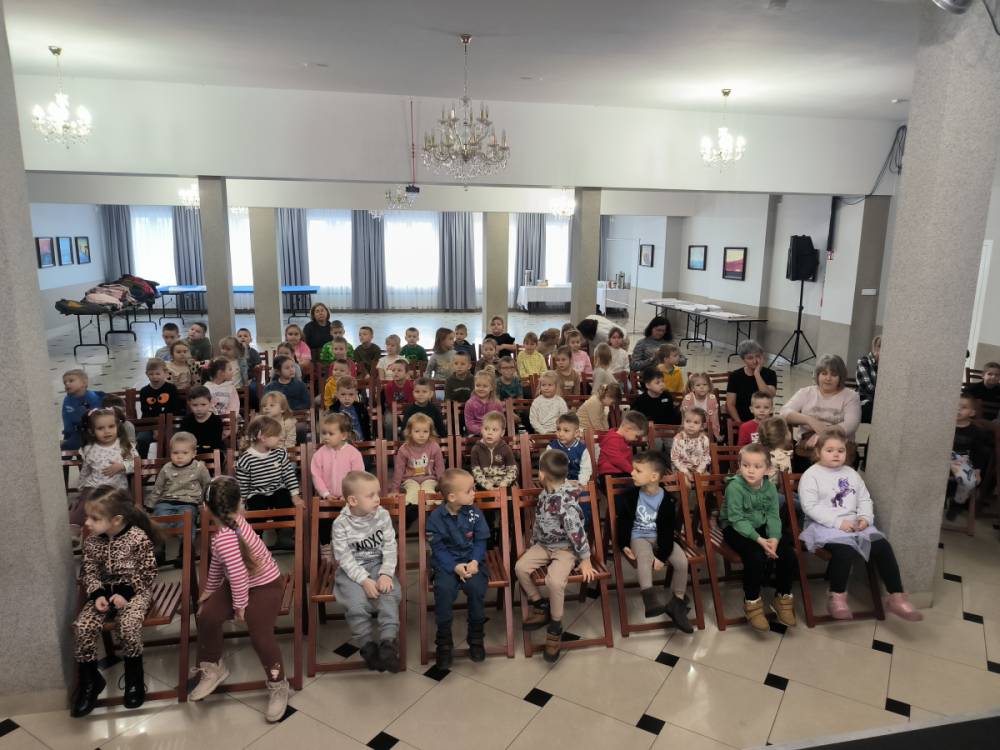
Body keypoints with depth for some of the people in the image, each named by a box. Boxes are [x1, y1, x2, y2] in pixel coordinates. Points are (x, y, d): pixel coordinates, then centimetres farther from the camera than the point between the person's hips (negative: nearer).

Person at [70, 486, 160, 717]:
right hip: (104, 591, 5)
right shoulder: (92, 542, -3)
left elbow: (147, 574, -12)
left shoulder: (139, 538, -18)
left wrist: (125, 594, -20)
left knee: (129, 625, -29)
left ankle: (134, 678, -4)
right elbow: (88, 572, 5)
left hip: (134, 591, -5)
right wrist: (98, 594, -12)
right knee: (82, 627, -19)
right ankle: (89, 679, 2)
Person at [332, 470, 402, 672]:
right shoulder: (341, 524, -13)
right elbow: (345, 558, -12)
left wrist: (386, 574, -16)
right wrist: (364, 580, -21)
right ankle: (368, 644, -5)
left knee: (390, 595, -25)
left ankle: (388, 642, -18)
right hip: (351, 571, -2)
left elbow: (390, 548, -3)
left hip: (378, 566, 2)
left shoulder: (383, 515, -6)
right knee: (356, 604, -25)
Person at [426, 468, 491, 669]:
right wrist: (455, 567, -19)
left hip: (471, 560, 1)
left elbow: (480, 541, 3)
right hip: (446, 563, -1)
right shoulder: (436, 517, -8)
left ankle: (476, 637, -3)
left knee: (476, 587, -26)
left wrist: (474, 562, -15)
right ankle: (444, 641, -9)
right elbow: (438, 548, -6)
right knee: (444, 589, -29)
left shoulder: (474, 513, -1)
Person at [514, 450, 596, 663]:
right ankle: (540, 607, 10)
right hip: (544, 545, 8)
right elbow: (538, 522, 13)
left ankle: (555, 628, -7)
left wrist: (585, 561, -19)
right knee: (521, 567, -11)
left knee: (554, 581, -29)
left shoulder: (566, 502, -28)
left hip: (565, 548, -8)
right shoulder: (545, 494, 0)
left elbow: (577, 532, -24)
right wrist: (533, 544, 19)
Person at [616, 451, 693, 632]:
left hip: (661, 538, 1)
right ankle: (650, 599, -37)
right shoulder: (631, 495, -9)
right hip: (639, 537, -1)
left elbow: (668, 530, -12)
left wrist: (662, 555, -20)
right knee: (644, 558, -35)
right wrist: (624, 544, -14)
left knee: (682, 561, -19)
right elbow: (623, 521, -2)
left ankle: (677, 603, 0)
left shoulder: (667, 500, -13)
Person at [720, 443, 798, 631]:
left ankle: (783, 598, 12)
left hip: (761, 527, 6)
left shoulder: (769, 486, -4)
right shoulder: (734, 486, -21)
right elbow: (737, 519, -22)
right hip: (736, 529, -5)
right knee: (756, 556, -30)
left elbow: (773, 516, -5)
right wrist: (759, 540, -30)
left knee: (788, 554, -11)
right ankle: (752, 603, -7)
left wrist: (774, 538, -23)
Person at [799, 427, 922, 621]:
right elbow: (810, 506, -13)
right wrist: (838, 521, -20)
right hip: (825, 525, -6)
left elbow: (865, 500, 17)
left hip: (854, 523, 6)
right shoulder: (811, 475, -4)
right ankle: (837, 597, -16)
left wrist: (865, 517, -6)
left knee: (882, 545, -17)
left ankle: (897, 597, -7)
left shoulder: (851, 474, 17)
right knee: (845, 549, -34)